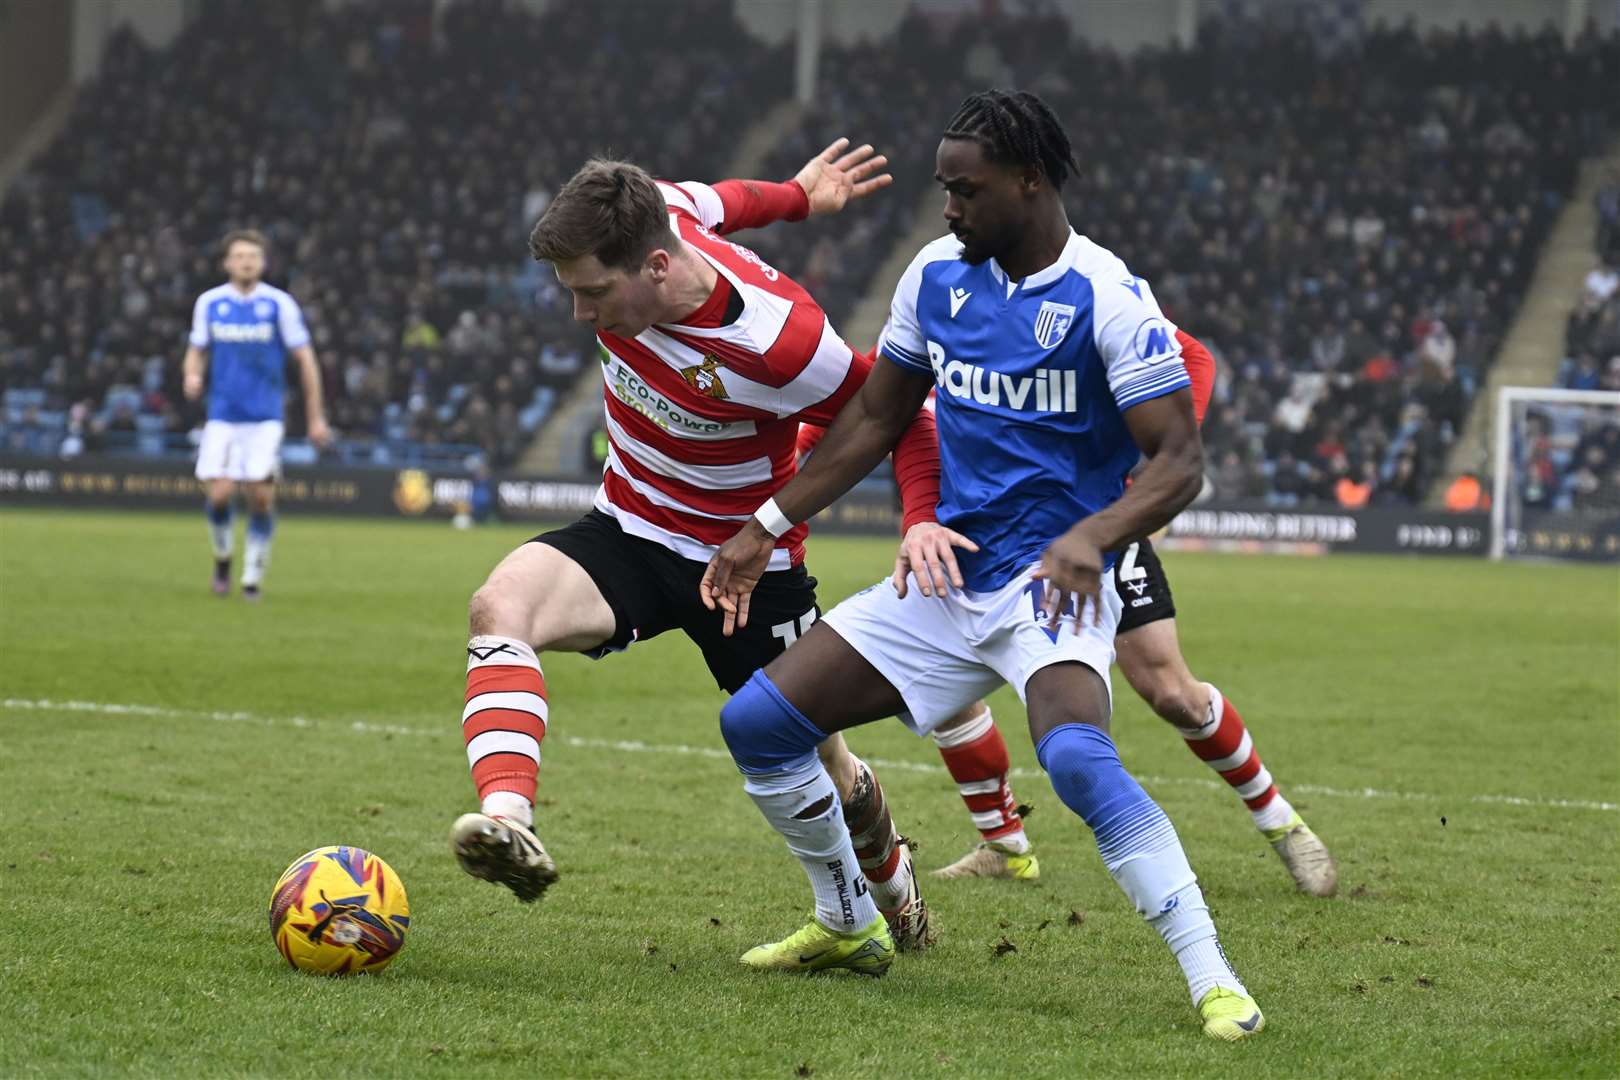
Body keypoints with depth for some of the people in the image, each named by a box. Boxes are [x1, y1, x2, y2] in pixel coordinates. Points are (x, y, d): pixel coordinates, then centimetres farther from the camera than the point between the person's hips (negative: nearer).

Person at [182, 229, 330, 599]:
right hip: (223, 414, 1)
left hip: (265, 416, -1)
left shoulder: (279, 304, -3)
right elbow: (197, 350, 14)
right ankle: (222, 556, 18)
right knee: (219, 495, -10)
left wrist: (316, 418, 1)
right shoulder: (209, 302, 3)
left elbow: (305, 360, 2)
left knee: (261, 496, -7)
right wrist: (193, 375, -10)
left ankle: (253, 575, 8)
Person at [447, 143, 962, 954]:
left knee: (819, 767, 10)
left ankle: (890, 887, 44)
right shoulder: (649, 219, -16)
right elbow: (711, 202, 8)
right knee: (500, 606, -28)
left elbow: (900, 415, -19)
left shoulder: (777, 341, -32)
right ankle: (507, 823, -46)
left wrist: (922, 520, -35)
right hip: (626, 531, 4)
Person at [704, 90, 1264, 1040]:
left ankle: (1215, 983, -30)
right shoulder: (938, 275, 5)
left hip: (1054, 586, -7)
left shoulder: (1108, 299, -15)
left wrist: (1089, 537, -35)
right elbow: (875, 419, 16)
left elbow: (1180, 461, -17)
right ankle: (848, 927, 24)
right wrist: (767, 527, 14)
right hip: (947, 579, 7)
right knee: (757, 721, 2)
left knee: (1078, 759, -35)